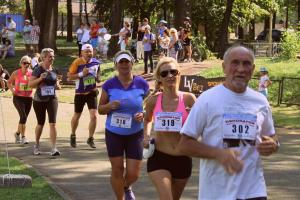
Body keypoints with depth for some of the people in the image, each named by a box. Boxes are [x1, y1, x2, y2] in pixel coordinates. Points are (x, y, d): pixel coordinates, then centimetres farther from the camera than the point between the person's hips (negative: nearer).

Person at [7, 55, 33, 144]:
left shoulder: (32, 73, 0)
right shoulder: (16, 73, -5)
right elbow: (9, 82, 8)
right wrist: (12, 90, -7)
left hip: (28, 98, 4)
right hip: (18, 98, -4)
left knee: (24, 118, 13)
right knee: (23, 116, -18)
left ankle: (18, 133, 37)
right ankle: (23, 137, -10)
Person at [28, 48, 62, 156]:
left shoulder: (54, 70, 5)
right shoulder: (38, 70, -8)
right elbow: (30, 84, -12)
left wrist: (58, 85, -2)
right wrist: (40, 78, -26)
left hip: (52, 99, 2)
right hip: (39, 100, -2)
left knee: (52, 123, -11)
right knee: (40, 123, 12)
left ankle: (54, 149, -13)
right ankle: (37, 145, 34)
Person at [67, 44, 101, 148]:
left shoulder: (96, 62, -3)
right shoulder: (77, 62, -15)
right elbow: (69, 76, -14)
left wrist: (97, 77, -1)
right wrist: (81, 74, -25)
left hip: (92, 92, 2)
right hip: (80, 93, -2)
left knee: (94, 116, -11)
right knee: (76, 116, 14)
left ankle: (90, 139, 4)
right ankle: (73, 136, 38)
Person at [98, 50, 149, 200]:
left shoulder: (142, 84, -4)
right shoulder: (109, 85, -6)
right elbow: (100, 109, 2)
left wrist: (143, 115, -15)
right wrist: (110, 106, -19)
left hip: (135, 134, 0)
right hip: (114, 134, 0)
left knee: (133, 173, 1)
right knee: (117, 169, 5)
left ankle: (126, 187, 37)